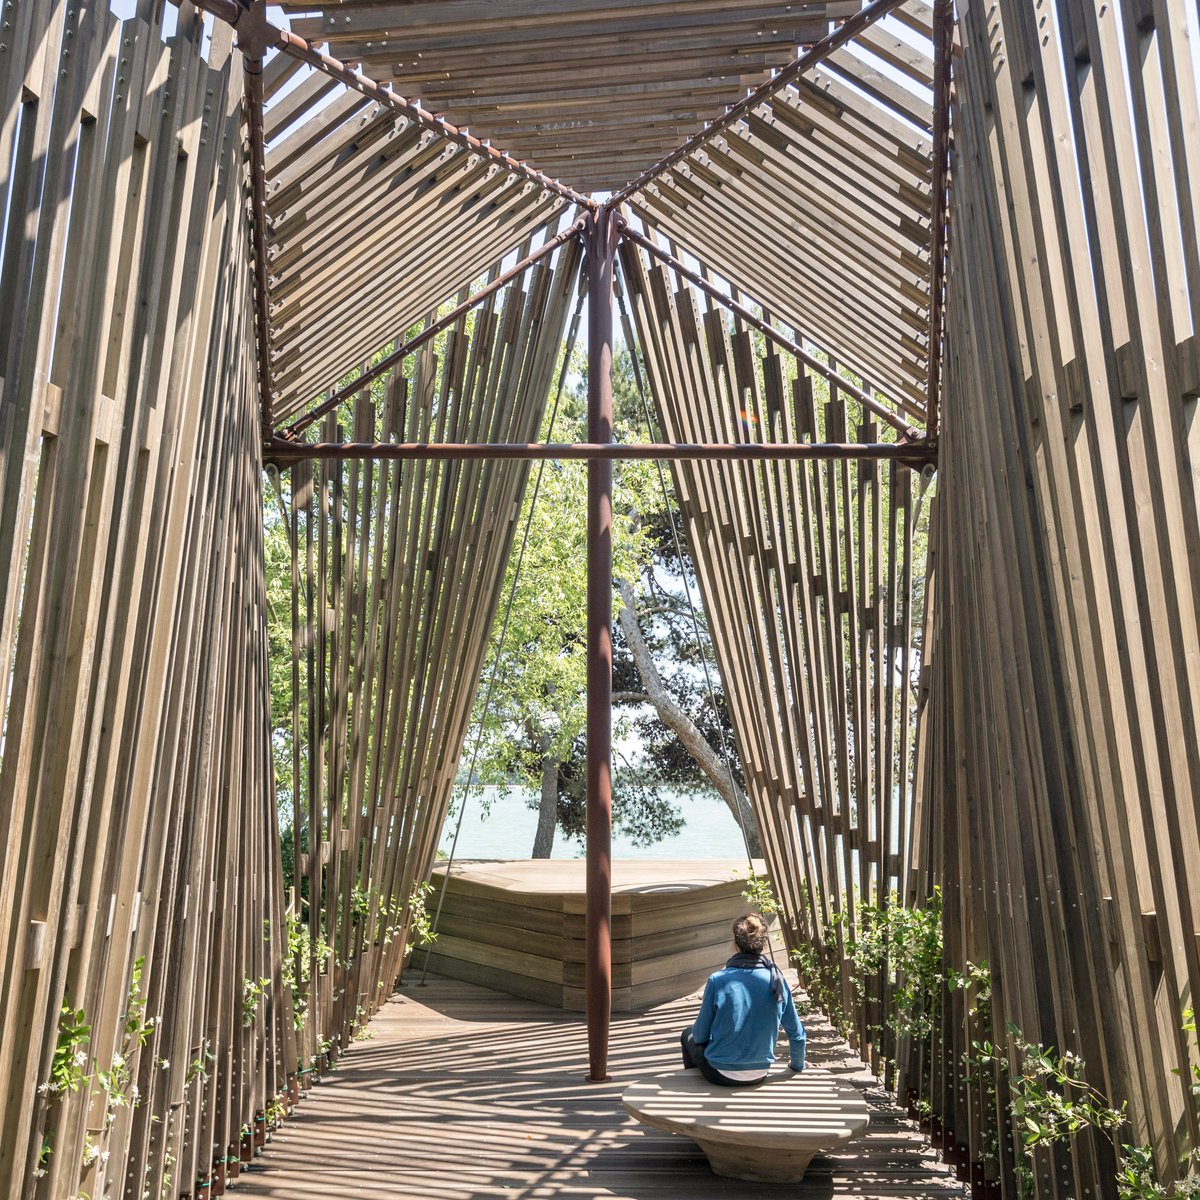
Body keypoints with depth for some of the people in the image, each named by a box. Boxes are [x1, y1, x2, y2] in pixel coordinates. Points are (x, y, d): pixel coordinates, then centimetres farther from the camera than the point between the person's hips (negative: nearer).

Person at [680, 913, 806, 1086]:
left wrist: (694, 1034, 15)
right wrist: (798, 1064, 18)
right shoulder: (777, 980, -11)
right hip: (760, 1075, 4)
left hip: (722, 1075, -3)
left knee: (688, 1035, 26)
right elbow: (796, 1033, -1)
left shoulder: (717, 981, -19)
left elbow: (701, 1034, -9)